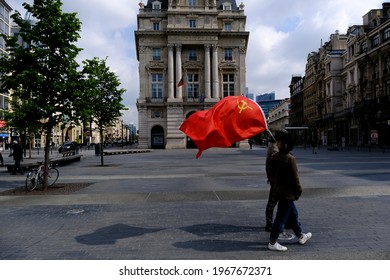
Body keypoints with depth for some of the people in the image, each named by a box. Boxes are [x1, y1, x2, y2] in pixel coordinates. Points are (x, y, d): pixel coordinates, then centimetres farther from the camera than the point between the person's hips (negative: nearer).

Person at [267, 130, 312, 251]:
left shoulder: (274, 157, 0)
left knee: (293, 213, 23)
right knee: (281, 218, 1)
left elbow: (271, 173, 7)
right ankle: (272, 242, 10)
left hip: (278, 190, 8)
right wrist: (298, 191, -5)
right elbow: (294, 178, -17)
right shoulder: (290, 159, -21)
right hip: (287, 193, -8)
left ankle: (301, 236, 40)